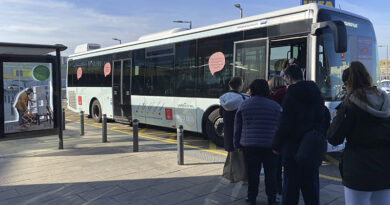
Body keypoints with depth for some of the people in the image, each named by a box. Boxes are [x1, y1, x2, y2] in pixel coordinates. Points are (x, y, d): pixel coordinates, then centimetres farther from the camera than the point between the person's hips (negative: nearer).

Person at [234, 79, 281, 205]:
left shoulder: (244, 105, 2)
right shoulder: (275, 106, 2)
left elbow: (237, 127, 5)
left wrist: (237, 144, 12)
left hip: (249, 144, 0)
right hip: (270, 144, 0)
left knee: (253, 172, 8)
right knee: (270, 172, 10)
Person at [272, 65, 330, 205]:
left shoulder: (291, 95, -13)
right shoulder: (316, 93, 9)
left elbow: (285, 124, -17)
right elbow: (326, 118, 14)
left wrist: (276, 145, -6)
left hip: (294, 148, -7)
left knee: (291, 188, 2)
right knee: (311, 187, 17)